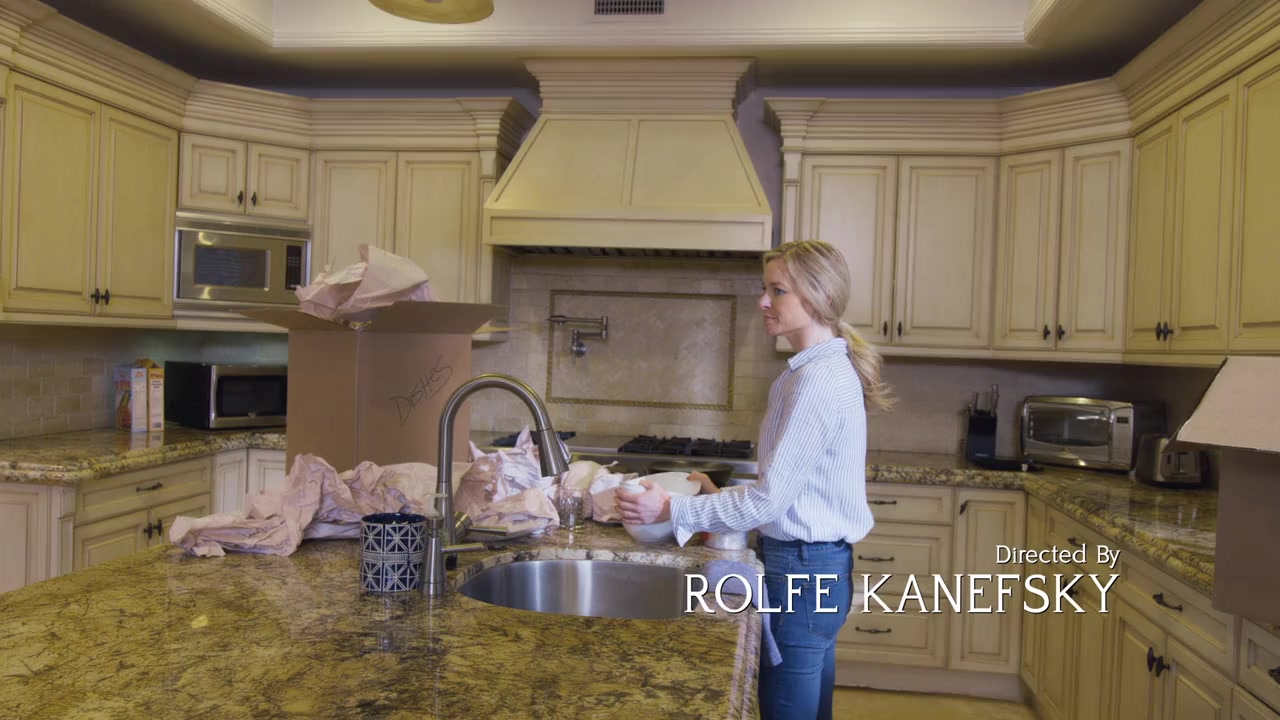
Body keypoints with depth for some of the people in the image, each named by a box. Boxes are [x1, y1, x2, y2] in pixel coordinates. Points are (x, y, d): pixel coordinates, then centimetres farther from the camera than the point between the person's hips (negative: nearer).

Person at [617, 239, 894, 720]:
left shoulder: (820, 378, -21)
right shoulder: (818, 369, 10)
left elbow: (770, 498, -22)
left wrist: (673, 510, -16)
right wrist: (720, 498, 6)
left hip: (803, 567, -10)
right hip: (813, 562, 10)